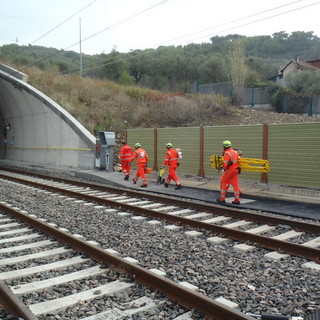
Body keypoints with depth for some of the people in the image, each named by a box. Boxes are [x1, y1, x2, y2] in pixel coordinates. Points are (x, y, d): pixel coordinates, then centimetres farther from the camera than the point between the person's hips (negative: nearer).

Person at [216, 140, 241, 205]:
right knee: (235, 184, 8)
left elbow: (225, 164, -18)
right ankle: (237, 200, 8)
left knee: (223, 183, 6)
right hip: (236, 170, 7)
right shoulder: (235, 152, 10)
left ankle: (222, 199, 10)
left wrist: (224, 169, 0)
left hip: (229, 170, -7)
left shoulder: (227, 153, -15)